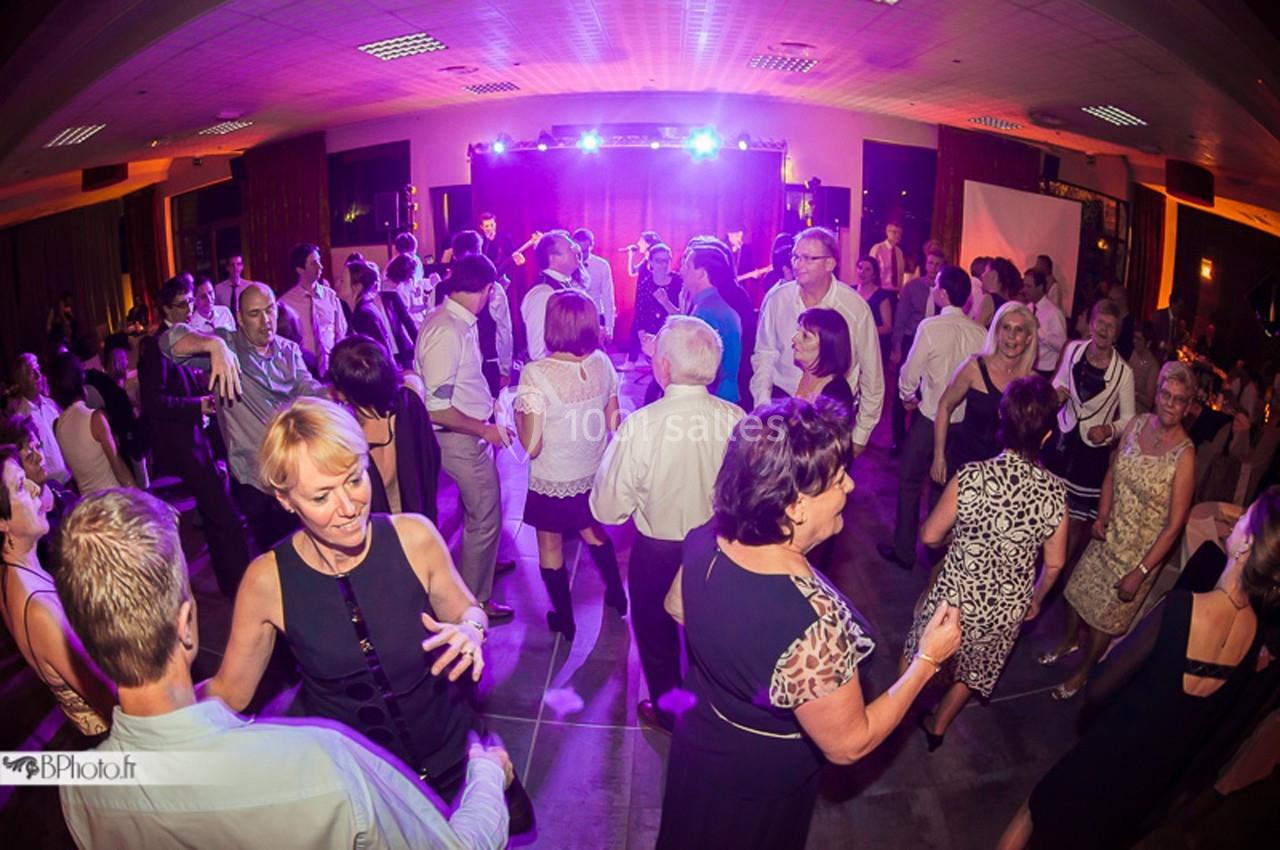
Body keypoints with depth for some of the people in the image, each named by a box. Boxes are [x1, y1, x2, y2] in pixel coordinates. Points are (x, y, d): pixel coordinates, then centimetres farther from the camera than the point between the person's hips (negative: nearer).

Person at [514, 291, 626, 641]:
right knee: (592, 530, 30)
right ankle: (616, 595, 47)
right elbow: (612, 423, 0)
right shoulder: (602, 363, -11)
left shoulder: (536, 375, -26)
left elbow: (532, 446, -23)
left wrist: (517, 413, -7)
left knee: (551, 546, 19)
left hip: (553, 481, -5)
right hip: (594, 476, 5)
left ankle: (564, 619, 36)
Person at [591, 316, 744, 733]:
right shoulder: (737, 419, -20)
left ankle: (667, 711, 48)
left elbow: (607, 509, -21)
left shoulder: (640, 426, -30)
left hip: (658, 552, -3)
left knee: (657, 634, 26)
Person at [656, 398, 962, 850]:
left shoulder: (706, 541, -23)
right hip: (760, 782, -4)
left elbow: (676, 608, -1)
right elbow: (848, 744, -27)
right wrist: (928, 659, -20)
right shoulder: (813, 626, -44)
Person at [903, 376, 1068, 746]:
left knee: (917, 658, 26)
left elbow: (929, 536, -11)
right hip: (1007, 610, 3)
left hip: (956, 597, -3)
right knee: (970, 671, 29)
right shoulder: (1055, 492, -16)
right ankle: (937, 727, 50)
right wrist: (1035, 599, 17)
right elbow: (1054, 564, -3)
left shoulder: (971, 478, -24)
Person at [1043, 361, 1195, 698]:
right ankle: (1069, 639, 51)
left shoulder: (1184, 455, -24)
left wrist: (1141, 572, -18)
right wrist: (1102, 515, -8)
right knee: (1079, 591, 21)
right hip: (1109, 534, 4)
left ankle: (1083, 672, 39)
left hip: (1141, 550, -4)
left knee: (1105, 617, 13)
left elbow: (1175, 525, -19)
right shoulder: (1137, 424, -8)